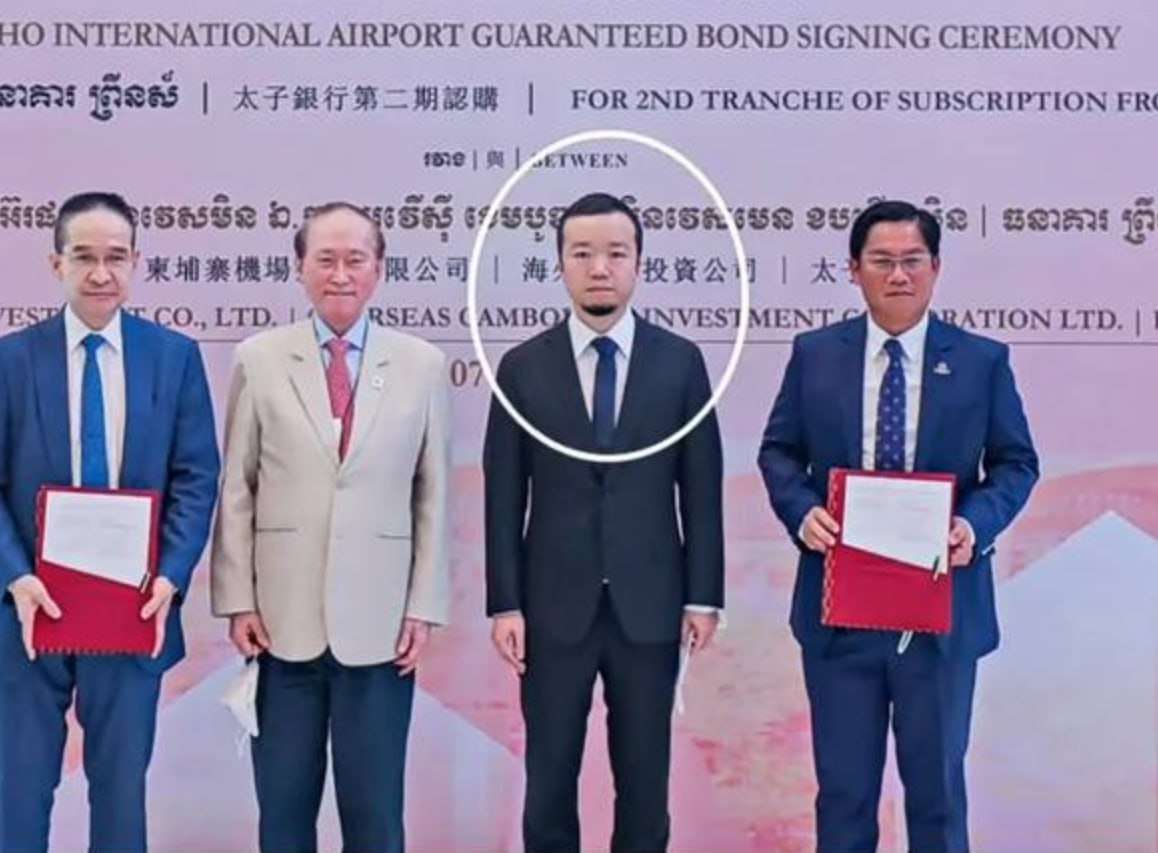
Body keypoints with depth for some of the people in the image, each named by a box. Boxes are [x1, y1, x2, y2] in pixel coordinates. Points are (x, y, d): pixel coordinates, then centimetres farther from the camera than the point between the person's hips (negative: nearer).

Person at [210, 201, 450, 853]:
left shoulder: (423, 365, 3)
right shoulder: (260, 359, 3)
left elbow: (434, 498, 3)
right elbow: (236, 492, 3)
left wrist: (424, 608, -1)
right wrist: (237, 601, -2)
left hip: (380, 624, 0)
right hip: (283, 621, 1)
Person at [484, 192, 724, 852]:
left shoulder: (681, 361, 2)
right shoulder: (523, 367, 1)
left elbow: (701, 488, 3)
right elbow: (504, 497, 1)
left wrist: (704, 596, -1)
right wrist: (505, 603, -3)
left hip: (649, 607, 0)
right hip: (555, 608, 0)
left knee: (645, 785, 9)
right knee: (550, 785, 7)